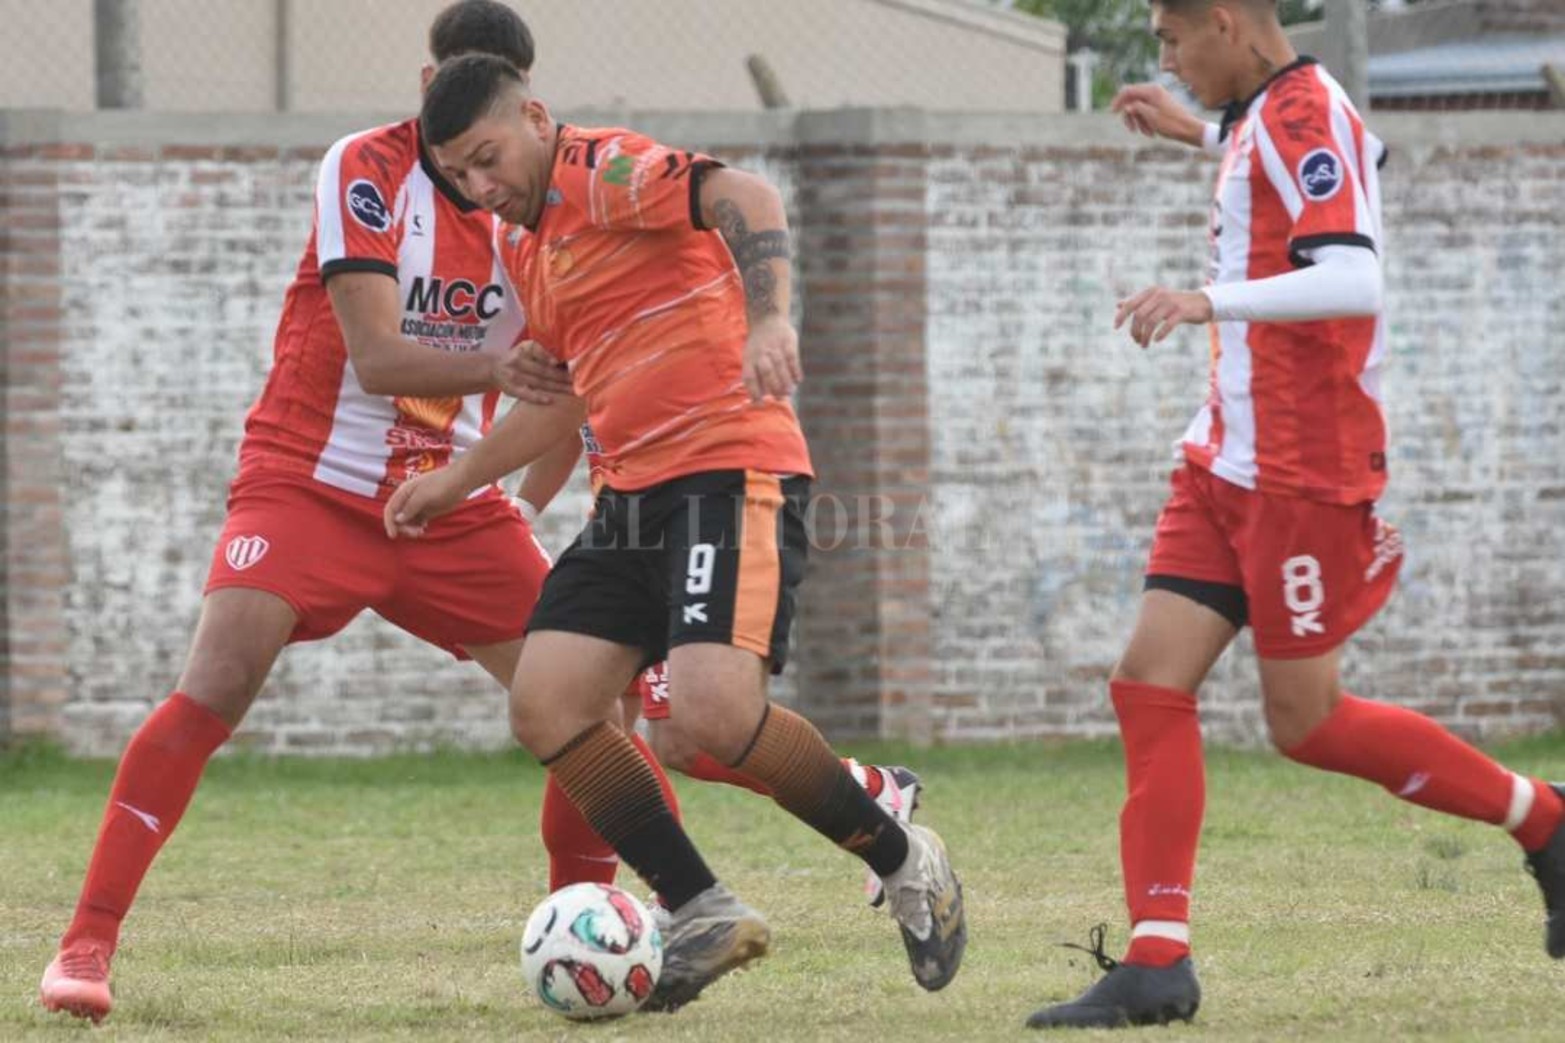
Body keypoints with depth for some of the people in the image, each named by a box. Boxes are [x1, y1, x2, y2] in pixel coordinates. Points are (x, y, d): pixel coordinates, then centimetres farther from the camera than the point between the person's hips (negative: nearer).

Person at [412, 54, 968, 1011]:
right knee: (543, 704, -4)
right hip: (634, 494, 9)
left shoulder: (605, 171, -9)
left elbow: (747, 200, -28)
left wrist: (768, 317, -44)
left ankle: (904, 862, -3)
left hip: (730, 472, -9)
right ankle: (705, 913, 4)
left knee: (715, 707, -25)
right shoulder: (524, 242, 20)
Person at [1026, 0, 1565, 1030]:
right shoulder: (1271, 114, 13)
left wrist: (1211, 301, -37)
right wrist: (1198, 134, 38)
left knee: (1307, 721, -4)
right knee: (1150, 683, -1)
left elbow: (1356, 281, -28)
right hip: (1229, 463, 10)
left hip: (1303, 470, -10)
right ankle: (1158, 962, -4)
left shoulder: (1301, 115, -16)